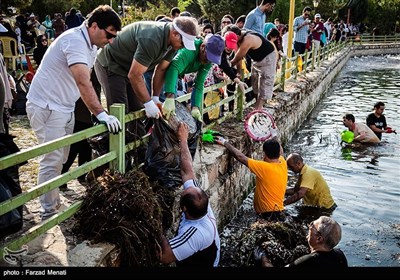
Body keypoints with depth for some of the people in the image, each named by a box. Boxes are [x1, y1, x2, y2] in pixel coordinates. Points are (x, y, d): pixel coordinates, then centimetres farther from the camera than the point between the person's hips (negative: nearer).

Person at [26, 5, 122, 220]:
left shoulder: (90, 45, 8)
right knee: (52, 160, -7)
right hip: (47, 107, -9)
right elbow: (83, 82, -34)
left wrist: (98, 111, 4)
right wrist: (101, 114, -37)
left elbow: (85, 82, 10)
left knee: (60, 159, 15)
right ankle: (48, 213, 5)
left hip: (64, 107, 10)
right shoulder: (75, 40, -22)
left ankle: (53, 201, 28)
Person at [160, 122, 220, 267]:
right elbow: (187, 171, -14)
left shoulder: (194, 233, -41)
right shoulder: (202, 203, -23)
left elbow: (165, 256, -42)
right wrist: (183, 140, -9)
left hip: (196, 263, -6)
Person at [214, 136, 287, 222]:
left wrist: (225, 143, -6)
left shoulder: (264, 168, -22)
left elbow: (240, 157, -16)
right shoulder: (283, 163, -2)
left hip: (269, 215, -8)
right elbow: (280, 151, 24)